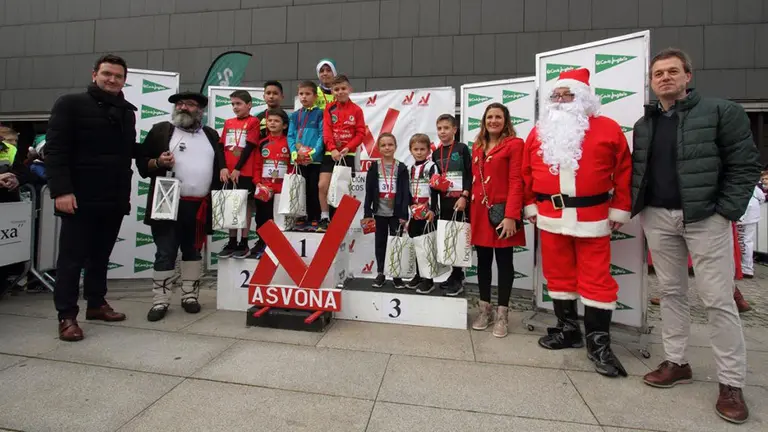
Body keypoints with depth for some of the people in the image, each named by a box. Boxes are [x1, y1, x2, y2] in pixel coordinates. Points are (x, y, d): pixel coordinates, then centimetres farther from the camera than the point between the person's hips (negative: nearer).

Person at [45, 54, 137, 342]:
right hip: (81, 198, -5)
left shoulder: (127, 112, 16)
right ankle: (67, 315, 11)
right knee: (72, 258, 2)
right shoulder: (70, 104, -2)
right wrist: (61, 190, -18)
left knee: (101, 256, 15)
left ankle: (96, 304, 27)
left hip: (115, 199, 6)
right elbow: (54, 150, -10)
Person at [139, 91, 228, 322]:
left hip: (200, 206, 3)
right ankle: (160, 301, 12)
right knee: (165, 253, 1)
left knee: (193, 251, 11)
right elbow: (141, 162, 6)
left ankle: (190, 295, 22)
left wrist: (224, 169, -1)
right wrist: (157, 162, -14)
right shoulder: (161, 130, 6)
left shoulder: (211, 135, 15)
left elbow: (221, 161, 21)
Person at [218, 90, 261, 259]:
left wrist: (238, 168, -12)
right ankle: (232, 242, 18)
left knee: (246, 205, 1)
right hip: (229, 172, 5)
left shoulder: (253, 121, -1)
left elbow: (250, 147, -8)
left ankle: (244, 244, 8)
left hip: (245, 172, -5)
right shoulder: (228, 123, 14)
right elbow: (222, 146, 12)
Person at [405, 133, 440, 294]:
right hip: (415, 211, 7)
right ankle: (419, 275, 23)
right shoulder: (411, 168, 13)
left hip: (427, 210, -6)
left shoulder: (431, 166, -6)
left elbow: (434, 189, -12)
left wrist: (432, 209, -19)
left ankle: (429, 279, 2)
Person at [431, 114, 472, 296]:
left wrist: (464, 197, -15)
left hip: (460, 200, -5)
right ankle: (456, 274, 22)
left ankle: (457, 280, 2)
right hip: (444, 201, 5)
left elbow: (469, 175, -7)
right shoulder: (436, 153, 12)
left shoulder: (462, 148, -1)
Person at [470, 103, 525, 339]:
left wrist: (511, 215, -18)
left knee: (504, 261, 4)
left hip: (502, 212, -5)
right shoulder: (477, 146, 14)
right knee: (483, 260, 11)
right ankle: (485, 309, 25)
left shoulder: (514, 144, -3)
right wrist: (470, 212, 9)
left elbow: (516, 182, -11)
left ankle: (502, 313, 15)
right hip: (479, 212, 6)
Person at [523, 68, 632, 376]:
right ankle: (568, 330, 27)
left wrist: (620, 209, -2)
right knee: (558, 275, 11)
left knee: (596, 278, 1)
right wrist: (530, 205, 7)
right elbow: (526, 171, 10)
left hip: (591, 218, -3)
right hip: (550, 216, 3)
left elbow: (623, 171, 0)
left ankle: (599, 344, 12)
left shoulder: (607, 129, 0)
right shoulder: (539, 132, 8)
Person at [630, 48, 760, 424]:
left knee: (718, 300, 0)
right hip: (658, 218, 5)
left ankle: (731, 383, 13)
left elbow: (745, 165, -6)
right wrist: (632, 208, 1)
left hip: (706, 218, -4)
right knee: (671, 292, 12)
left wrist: (727, 211, -13)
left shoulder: (721, 112, -3)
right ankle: (676, 362, 25)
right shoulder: (644, 125, 11)